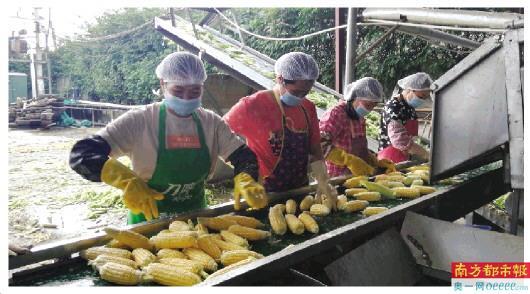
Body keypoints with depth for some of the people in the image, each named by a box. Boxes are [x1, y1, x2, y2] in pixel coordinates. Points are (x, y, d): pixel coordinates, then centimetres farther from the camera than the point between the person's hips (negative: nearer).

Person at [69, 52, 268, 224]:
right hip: (149, 222, -2)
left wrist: (245, 180, -25)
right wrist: (128, 180, -35)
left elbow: (244, 157, -2)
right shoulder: (140, 121, -13)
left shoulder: (211, 123, -2)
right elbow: (81, 155, -18)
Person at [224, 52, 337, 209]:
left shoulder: (308, 108, 2)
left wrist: (322, 181, -10)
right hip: (265, 195, -6)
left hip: (300, 191, 6)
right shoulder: (252, 106, -16)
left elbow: (315, 149, 5)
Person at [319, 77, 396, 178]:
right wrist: (350, 160, -30)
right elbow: (321, 145, -25)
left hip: (356, 177, 8)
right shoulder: (335, 114, -13)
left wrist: (377, 162, 6)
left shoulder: (360, 119, 16)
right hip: (336, 180, -7)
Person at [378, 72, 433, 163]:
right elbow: (400, 140, -26)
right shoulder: (392, 107, -17)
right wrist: (427, 155, -24)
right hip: (389, 161, -8)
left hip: (404, 160, 8)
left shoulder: (410, 107, 9)